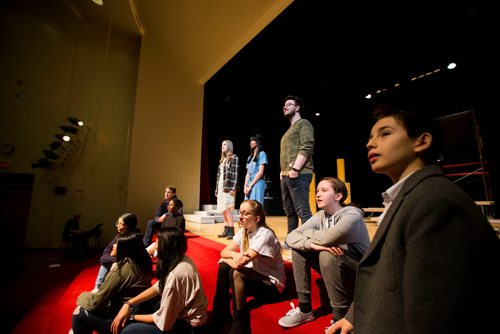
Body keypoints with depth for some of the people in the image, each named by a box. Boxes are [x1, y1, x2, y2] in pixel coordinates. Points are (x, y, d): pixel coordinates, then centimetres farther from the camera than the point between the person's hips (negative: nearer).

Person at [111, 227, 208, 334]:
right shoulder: (182, 260, -5)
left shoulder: (175, 275, -33)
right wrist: (128, 304, -4)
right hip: (185, 312, 8)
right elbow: (157, 288, 4)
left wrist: (132, 317, -8)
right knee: (142, 306, 14)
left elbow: (163, 321, -22)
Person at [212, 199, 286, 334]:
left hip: (271, 284, -7)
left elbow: (240, 263, -32)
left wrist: (226, 259, -11)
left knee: (236, 273, -29)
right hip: (254, 277, 7)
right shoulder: (243, 231, -1)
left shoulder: (264, 234, -26)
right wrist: (234, 255, -26)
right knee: (224, 267, -12)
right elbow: (224, 252, -3)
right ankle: (221, 312, 3)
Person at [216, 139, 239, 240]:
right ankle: (226, 230, 14)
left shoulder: (234, 158, -3)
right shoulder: (222, 160, 19)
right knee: (223, 210, 7)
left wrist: (233, 188, -19)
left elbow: (235, 174, -12)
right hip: (221, 187, 8)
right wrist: (217, 189, 15)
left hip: (228, 187, -8)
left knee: (227, 209, -11)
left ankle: (231, 231, -5)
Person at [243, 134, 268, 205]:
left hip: (257, 184, -7)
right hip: (249, 185, 7)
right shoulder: (250, 157, 21)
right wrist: (245, 186, 1)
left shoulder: (262, 154, 0)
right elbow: (248, 173, 16)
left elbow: (261, 172, -9)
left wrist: (250, 186, -11)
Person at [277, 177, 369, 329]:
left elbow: (328, 238, -41)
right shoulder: (320, 216, -3)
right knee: (298, 248, -8)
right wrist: (312, 244, -33)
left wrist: (307, 233, -18)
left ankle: (339, 317, -14)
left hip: (359, 273, -6)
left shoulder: (352, 214, -22)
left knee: (327, 253, -32)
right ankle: (305, 310, 2)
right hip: (334, 271, 6)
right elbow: (291, 237, -13)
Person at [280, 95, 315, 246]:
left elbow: (307, 147, -14)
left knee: (302, 211, -12)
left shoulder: (303, 123, 0)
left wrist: (295, 169, -22)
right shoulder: (289, 130, 27)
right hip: (286, 176, 10)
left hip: (298, 174, -9)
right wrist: (282, 171, 16)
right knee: (289, 211, 14)